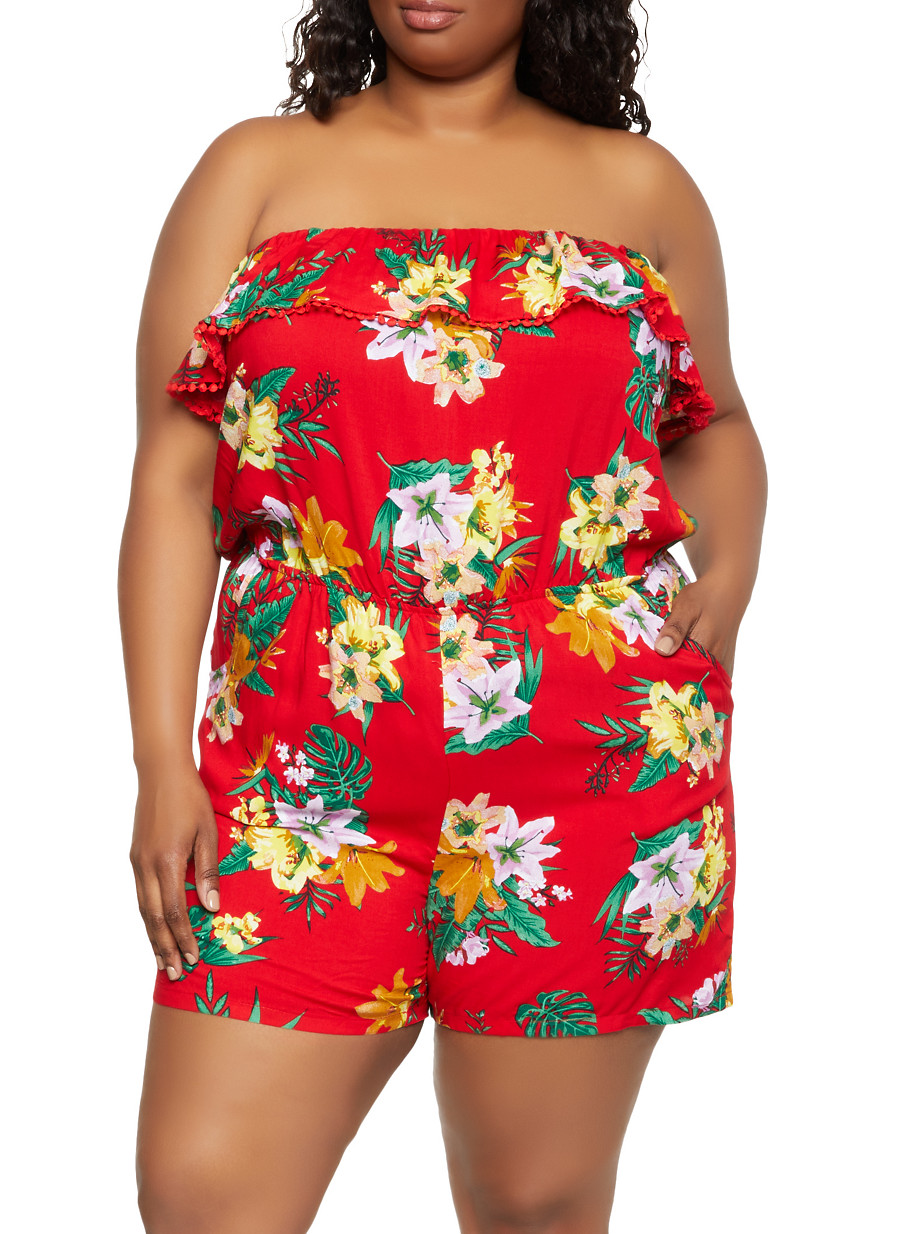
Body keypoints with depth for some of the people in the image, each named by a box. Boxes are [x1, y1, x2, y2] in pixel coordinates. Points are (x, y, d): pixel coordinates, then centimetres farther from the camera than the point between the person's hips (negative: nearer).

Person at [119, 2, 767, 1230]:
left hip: (598, 762, 1)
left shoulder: (639, 186, 11)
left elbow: (713, 427, 23)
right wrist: (162, 759, -5)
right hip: (309, 763, 0)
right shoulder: (258, 170, 9)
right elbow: (175, 476, 3)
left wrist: (728, 571, 1)